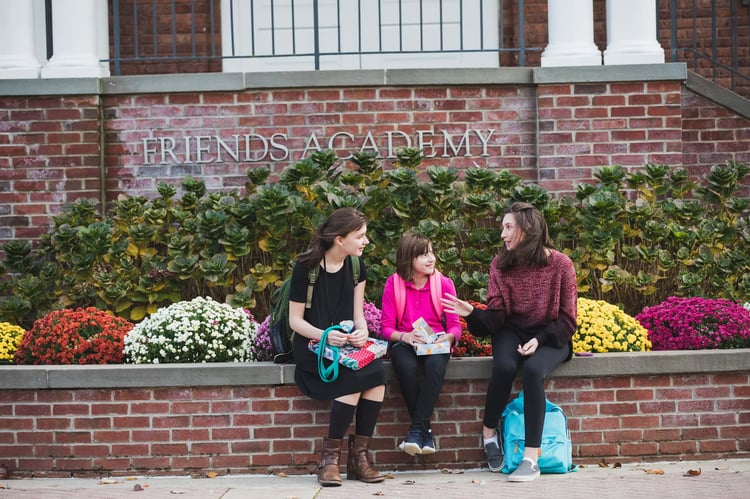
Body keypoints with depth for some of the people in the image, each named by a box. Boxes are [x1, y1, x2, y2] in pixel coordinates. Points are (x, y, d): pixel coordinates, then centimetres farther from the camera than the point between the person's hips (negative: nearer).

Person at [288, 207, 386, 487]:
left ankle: (359, 455, -19)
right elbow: (295, 319, -9)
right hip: (312, 347, -5)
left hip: (345, 345, 5)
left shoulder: (356, 267, 5)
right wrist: (323, 335, -27)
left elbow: (358, 314, 6)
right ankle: (330, 457, -19)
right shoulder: (306, 267, -11)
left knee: (377, 372, -28)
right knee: (354, 377, -33)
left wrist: (362, 332, -17)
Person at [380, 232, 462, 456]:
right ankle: (425, 430, -23)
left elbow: (455, 325, 2)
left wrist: (449, 337, -21)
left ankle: (417, 429, -30)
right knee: (406, 367, -36)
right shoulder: (393, 284, 0)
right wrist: (404, 336, -23)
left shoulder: (444, 283, 2)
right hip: (404, 342, 0)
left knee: (435, 365, -36)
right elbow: (386, 327, -2)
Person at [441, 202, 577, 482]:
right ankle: (489, 432, -8)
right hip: (514, 331, 2)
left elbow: (566, 320, -6)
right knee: (504, 366, -33)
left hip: (550, 337, -2)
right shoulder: (501, 264, -1)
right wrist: (473, 313, -24)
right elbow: (496, 316, -4)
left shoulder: (560, 265, -9)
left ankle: (531, 458, -32)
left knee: (533, 370, -35)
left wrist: (540, 340, -20)